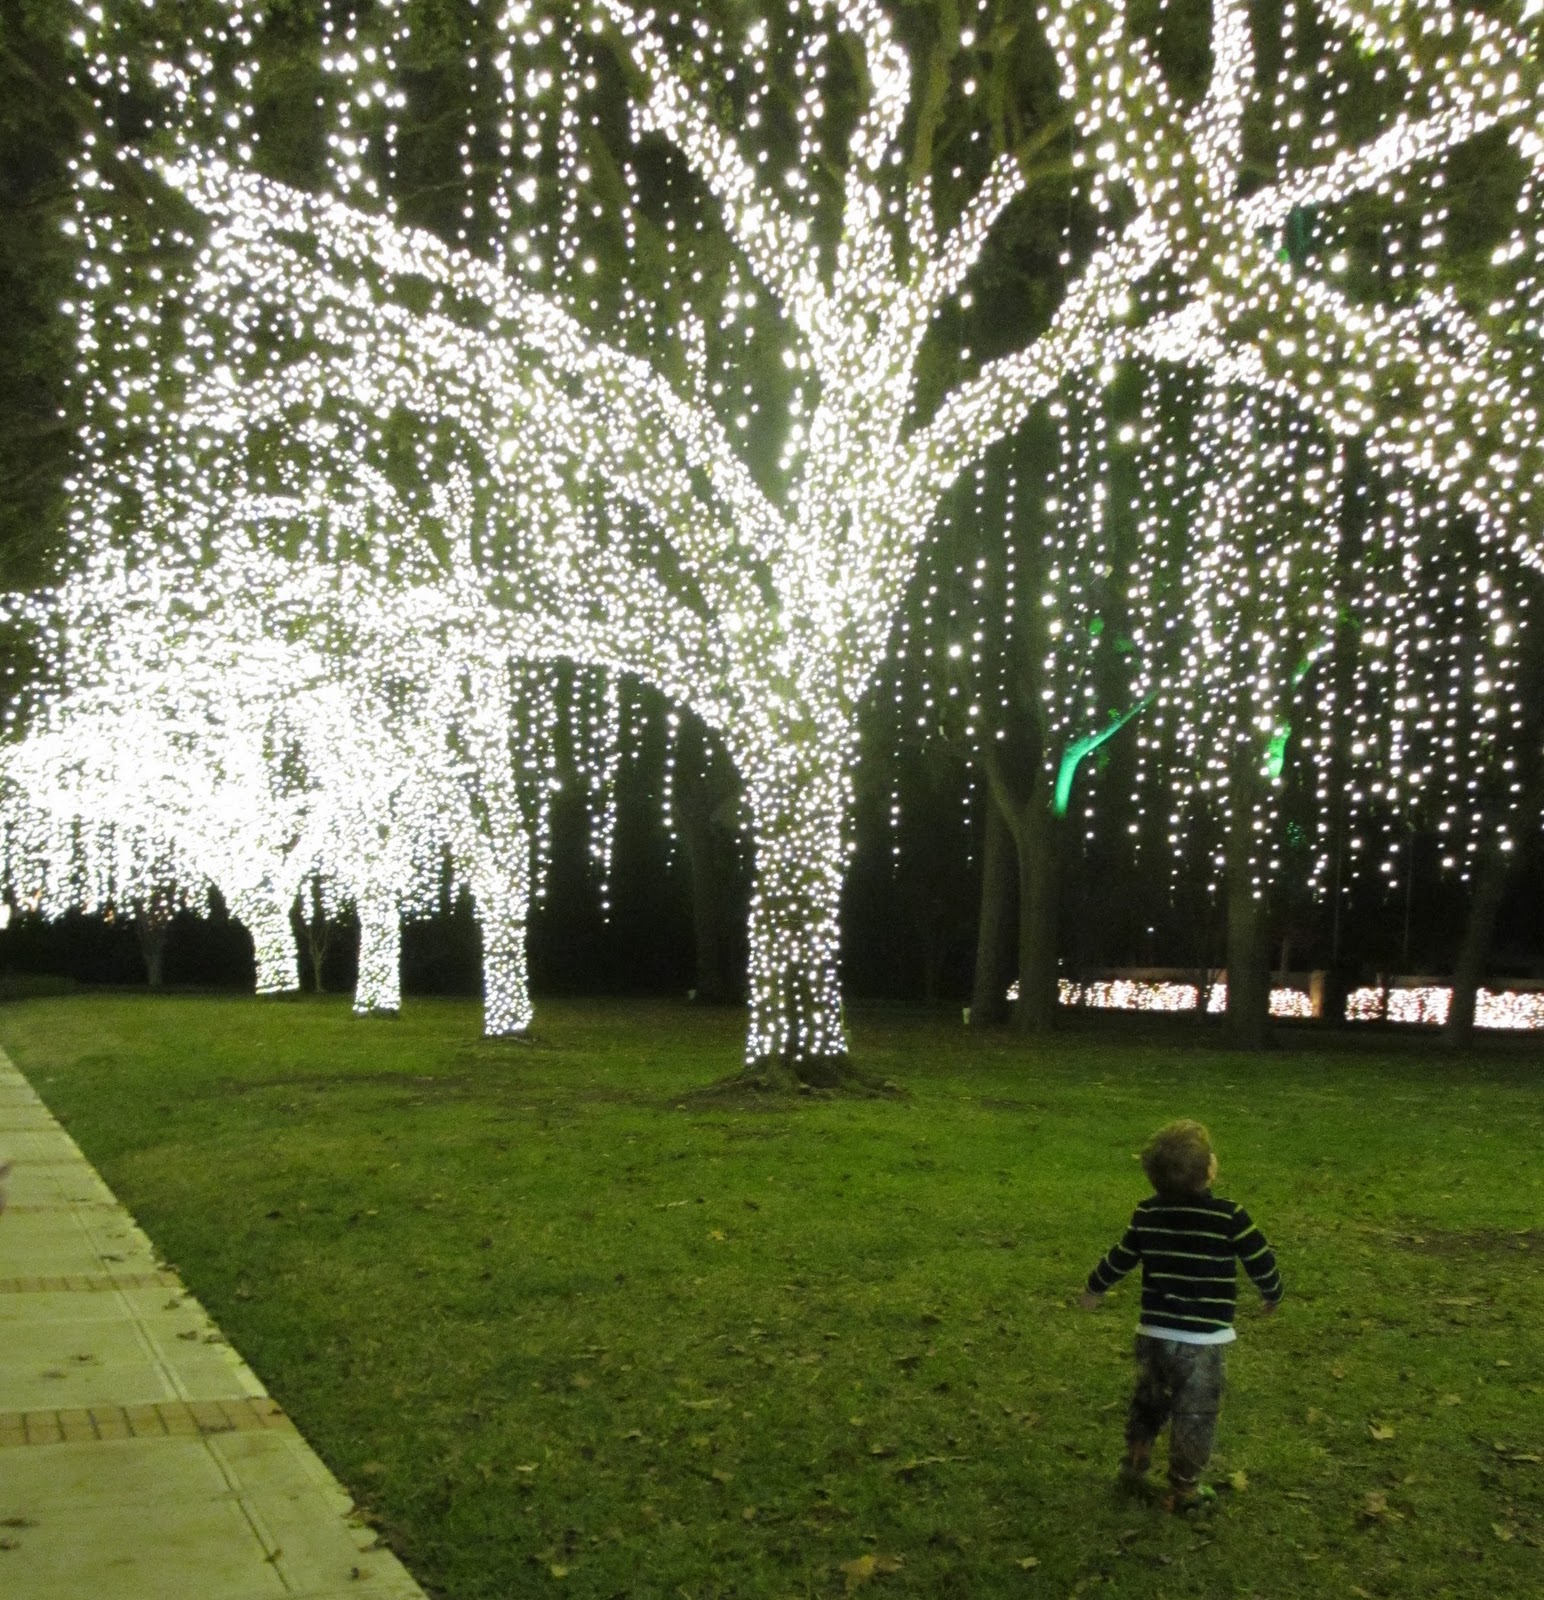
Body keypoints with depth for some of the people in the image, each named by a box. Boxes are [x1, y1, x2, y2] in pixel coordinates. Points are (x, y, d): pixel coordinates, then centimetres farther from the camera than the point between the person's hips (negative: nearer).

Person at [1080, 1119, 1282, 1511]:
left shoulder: (1146, 1214, -3)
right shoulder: (1230, 1217, -17)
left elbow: (1121, 1258, 9)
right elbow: (1261, 1263, -7)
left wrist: (1095, 1288, 27)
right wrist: (1273, 1296, 16)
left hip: (1153, 1333, 4)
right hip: (1202, 1341, -4)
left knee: (1148, 1403, 24)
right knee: (1194, 1415, 12)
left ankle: (1134, 1468, 33)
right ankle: (1183, 1490, 22)